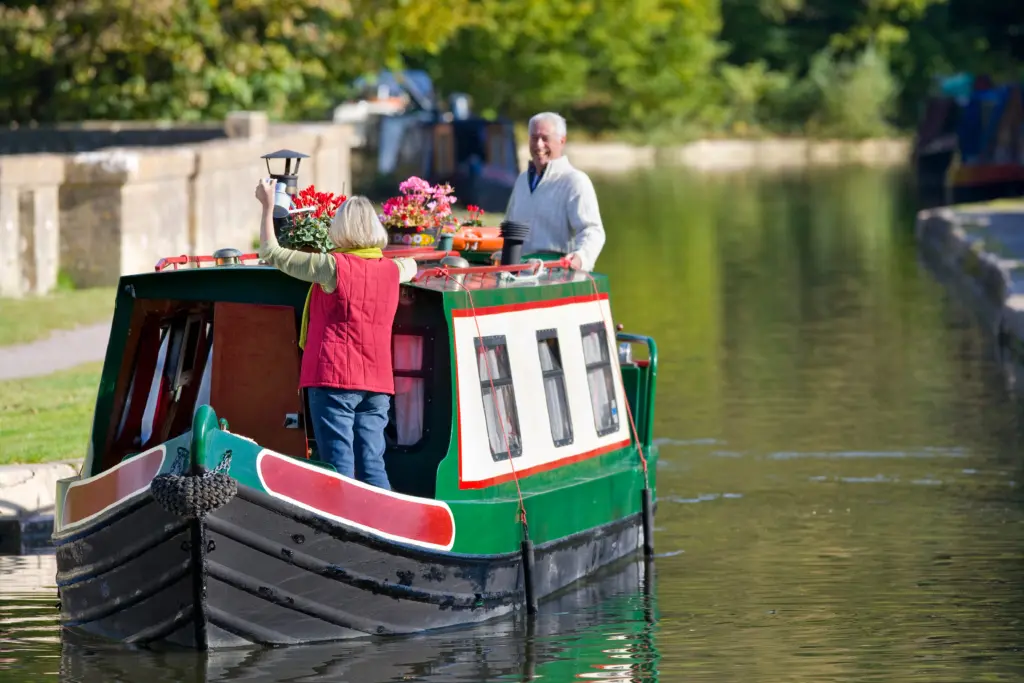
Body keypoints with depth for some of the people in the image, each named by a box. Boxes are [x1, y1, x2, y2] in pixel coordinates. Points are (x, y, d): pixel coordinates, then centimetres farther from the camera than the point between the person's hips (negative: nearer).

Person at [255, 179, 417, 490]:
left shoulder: (332, 268, -7)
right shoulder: (392, 270, 9)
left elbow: (271, 253, -1)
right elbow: (409, 267, 36)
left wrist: (268, 206, 10)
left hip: (334, 379, -5)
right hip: (378, 383, 5)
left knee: (339, 466, -8)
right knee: (373, 466, 4)